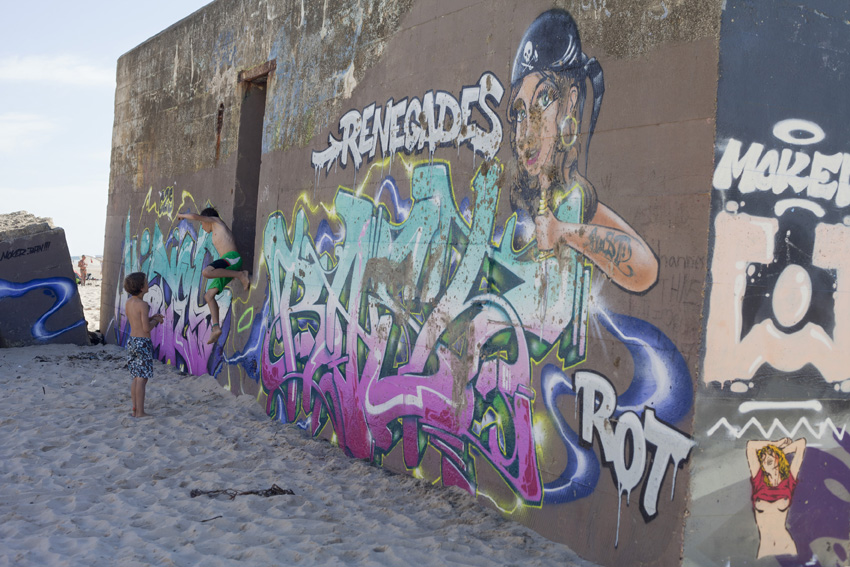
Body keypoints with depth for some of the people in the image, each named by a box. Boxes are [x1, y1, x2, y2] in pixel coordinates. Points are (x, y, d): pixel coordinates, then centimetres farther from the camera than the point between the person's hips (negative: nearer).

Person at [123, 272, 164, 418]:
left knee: (136, 378, 14)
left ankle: (135, 410, 17)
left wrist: (152, 318, 13)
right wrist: (156, 320, 0)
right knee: (142, 378, -4)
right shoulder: (143, 305, -17)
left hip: (132, 340, 9)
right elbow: (147, 328, -18)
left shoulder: (128, 303, 9)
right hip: (143, 342, -9)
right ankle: (140, 412, -2)